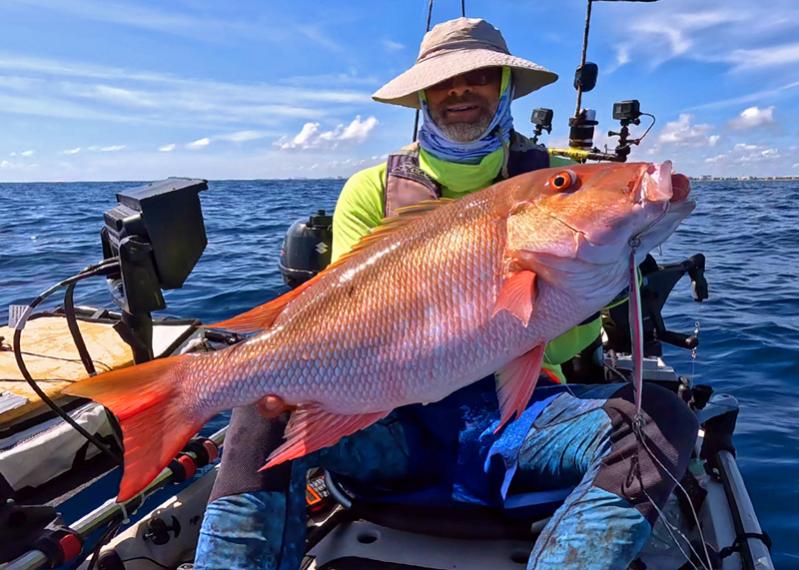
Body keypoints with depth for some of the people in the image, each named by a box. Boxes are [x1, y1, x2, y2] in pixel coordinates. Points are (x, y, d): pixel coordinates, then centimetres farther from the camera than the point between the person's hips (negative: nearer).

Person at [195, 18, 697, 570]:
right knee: (272, 407, -25)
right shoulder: (372, 190, 6)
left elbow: (578, 330, -3)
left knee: (661, 417, -26)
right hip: (402, 412, 0)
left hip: (521, 407, 1)